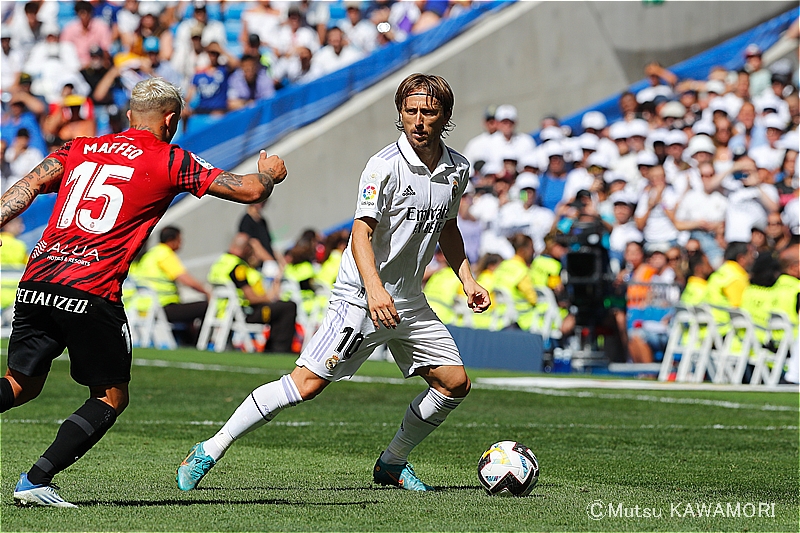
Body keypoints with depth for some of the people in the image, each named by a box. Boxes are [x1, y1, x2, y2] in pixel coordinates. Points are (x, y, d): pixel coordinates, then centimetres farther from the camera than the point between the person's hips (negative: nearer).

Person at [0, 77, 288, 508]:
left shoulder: (79, 148, 19)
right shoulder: (171, 162, 7)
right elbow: (250, 190, 10)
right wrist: (271, 173, 31)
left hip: (36, 281, 5)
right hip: (90, 294, -5)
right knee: (111, 398, 10)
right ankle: (36, 480, -3)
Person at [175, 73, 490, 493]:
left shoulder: (457, 169, 5)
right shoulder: (385, 166, -16)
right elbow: (361, 232, -23)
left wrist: (467, 280, 16)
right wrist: (374, 288, -36)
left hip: (409, 301, 7)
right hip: (361, 298, -7)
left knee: (455, 382, 4)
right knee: (308, 382, -15)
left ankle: (392, 463, 22)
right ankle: (209, 451, -10)